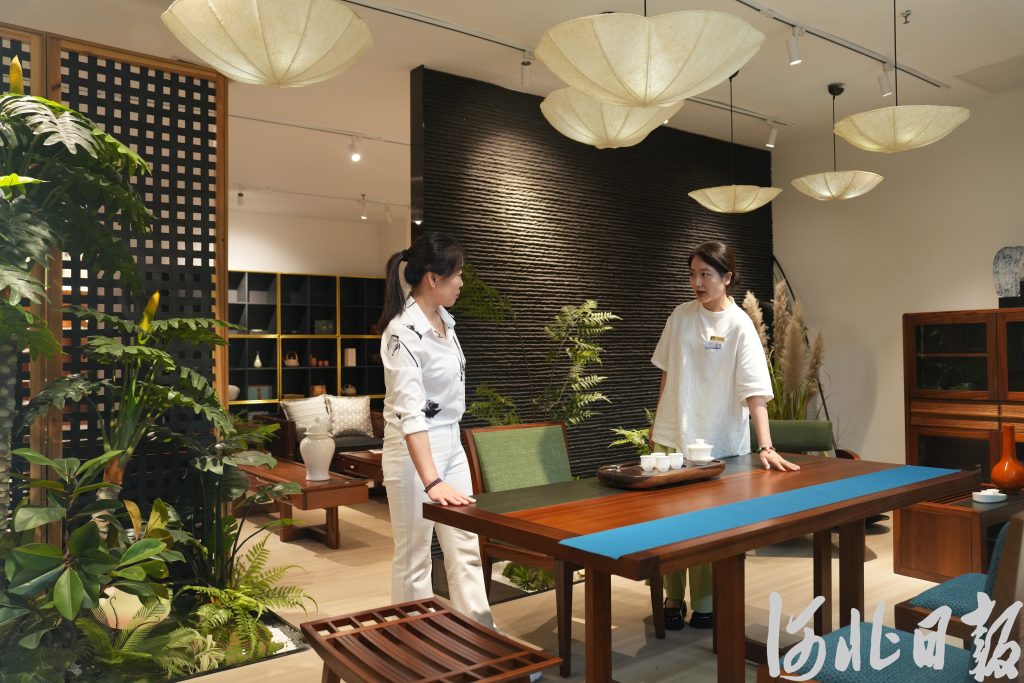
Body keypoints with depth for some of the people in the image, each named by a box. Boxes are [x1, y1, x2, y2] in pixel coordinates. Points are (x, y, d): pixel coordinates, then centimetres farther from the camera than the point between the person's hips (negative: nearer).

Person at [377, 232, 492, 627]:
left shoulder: (444, 320, 5)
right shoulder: (403, 332, -22)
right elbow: (409, 411, -31)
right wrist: (432, 482, -38)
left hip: (451, 445, 8)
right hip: (414, 451, -8)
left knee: (466, 550, 13)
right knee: (414, 557, 6)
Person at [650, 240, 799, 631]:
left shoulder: (740, 327, -11)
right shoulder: (682, 315, 2)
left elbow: (755, 391, -18)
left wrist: (766, 447, -27)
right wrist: (657, 422, 14)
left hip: (716, 443, -4)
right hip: (671, 437, 4)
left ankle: (704, 605, 24)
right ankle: (673, 599, 26)